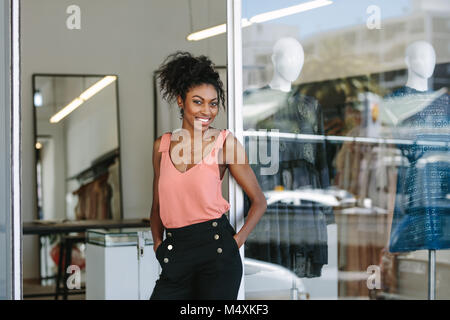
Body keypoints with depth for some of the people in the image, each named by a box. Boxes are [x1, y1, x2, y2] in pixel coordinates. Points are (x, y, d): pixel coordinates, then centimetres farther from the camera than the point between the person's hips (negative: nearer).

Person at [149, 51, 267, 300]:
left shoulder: (225, 142, 0)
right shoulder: (162, 145, 9)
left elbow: (259, 202, 4)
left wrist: (237, 241, -5)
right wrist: (158, 243, 7)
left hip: (217, 253, -3)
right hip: (175, 255, 3)